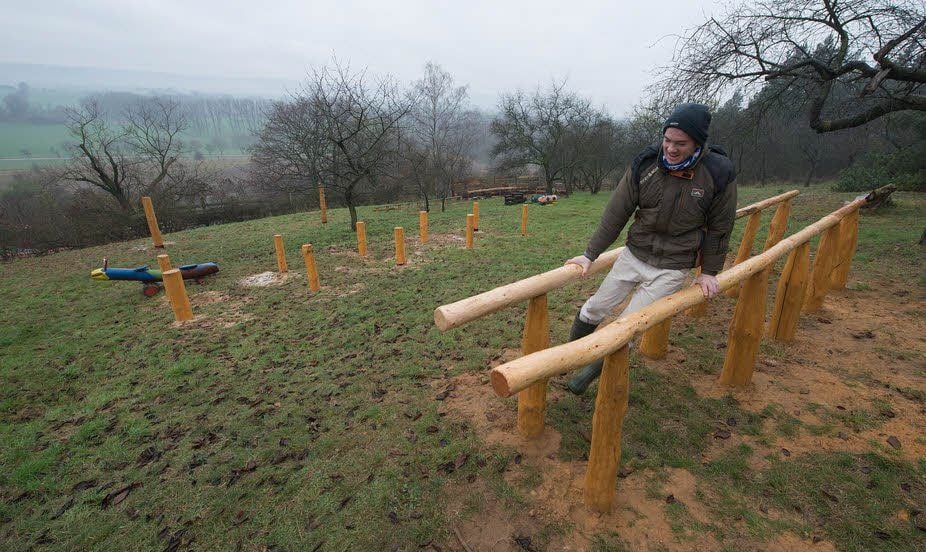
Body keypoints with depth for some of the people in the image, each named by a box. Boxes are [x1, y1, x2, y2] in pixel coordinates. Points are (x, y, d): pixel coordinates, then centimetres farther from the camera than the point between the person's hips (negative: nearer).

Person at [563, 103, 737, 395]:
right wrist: (590, 254, -4)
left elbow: (718, 228, -1)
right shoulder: (645, 164, -10)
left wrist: (709, 272, 4)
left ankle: (593, 370, 22)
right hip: (633, 255, 3)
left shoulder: (719, 174, -13)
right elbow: (616, 213, -6)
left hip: (671, 269, -2)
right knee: (595, 308, 10)